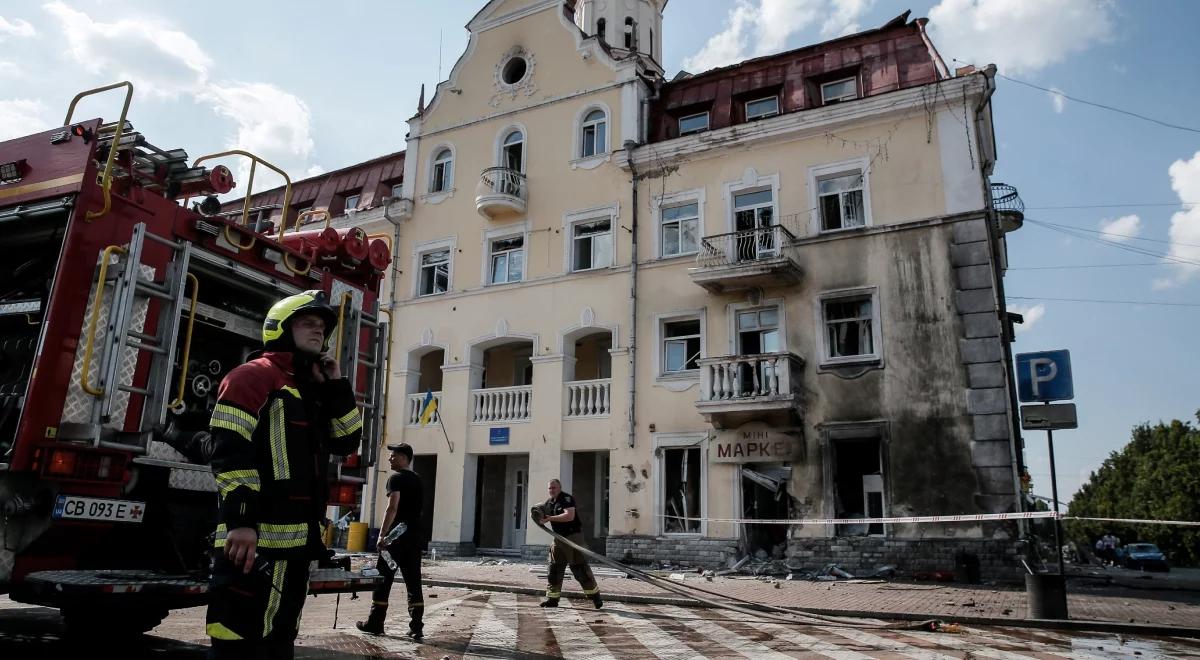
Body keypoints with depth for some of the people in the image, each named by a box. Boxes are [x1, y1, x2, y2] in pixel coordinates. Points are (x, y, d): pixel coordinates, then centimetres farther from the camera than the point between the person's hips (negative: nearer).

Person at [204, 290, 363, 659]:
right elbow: (229, 454, -15)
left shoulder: (313, 391, 22)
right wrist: (240, 520, -23)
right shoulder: (254, 376, -5)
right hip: (256, 539, -9)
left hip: (298, 540, 9)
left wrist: (336, 387, 8)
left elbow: (346, 442, 16)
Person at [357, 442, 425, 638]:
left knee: (383, 580, 5)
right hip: (415, 536, 7)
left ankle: (375, 623, 11)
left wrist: (382, 535, -22)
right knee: (413, 582, 5)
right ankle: (416, 627, 2)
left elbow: (392, 508, -20)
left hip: (396, 536, -7)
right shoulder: (417, 479, 15)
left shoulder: (396, 479, -9)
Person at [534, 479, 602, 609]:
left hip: (573, 537, -8)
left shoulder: (566, 499, -13)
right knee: (554, 569, 7)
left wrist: (550, 518, -26)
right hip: (559, 539, 8)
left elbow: (569, 516, -27)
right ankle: (552, 598, 15)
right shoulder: (549, 503, 12)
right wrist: (538, 515, -6)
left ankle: (595, 596, 4)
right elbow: (543, 517, 18)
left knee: (580, 568, -6)